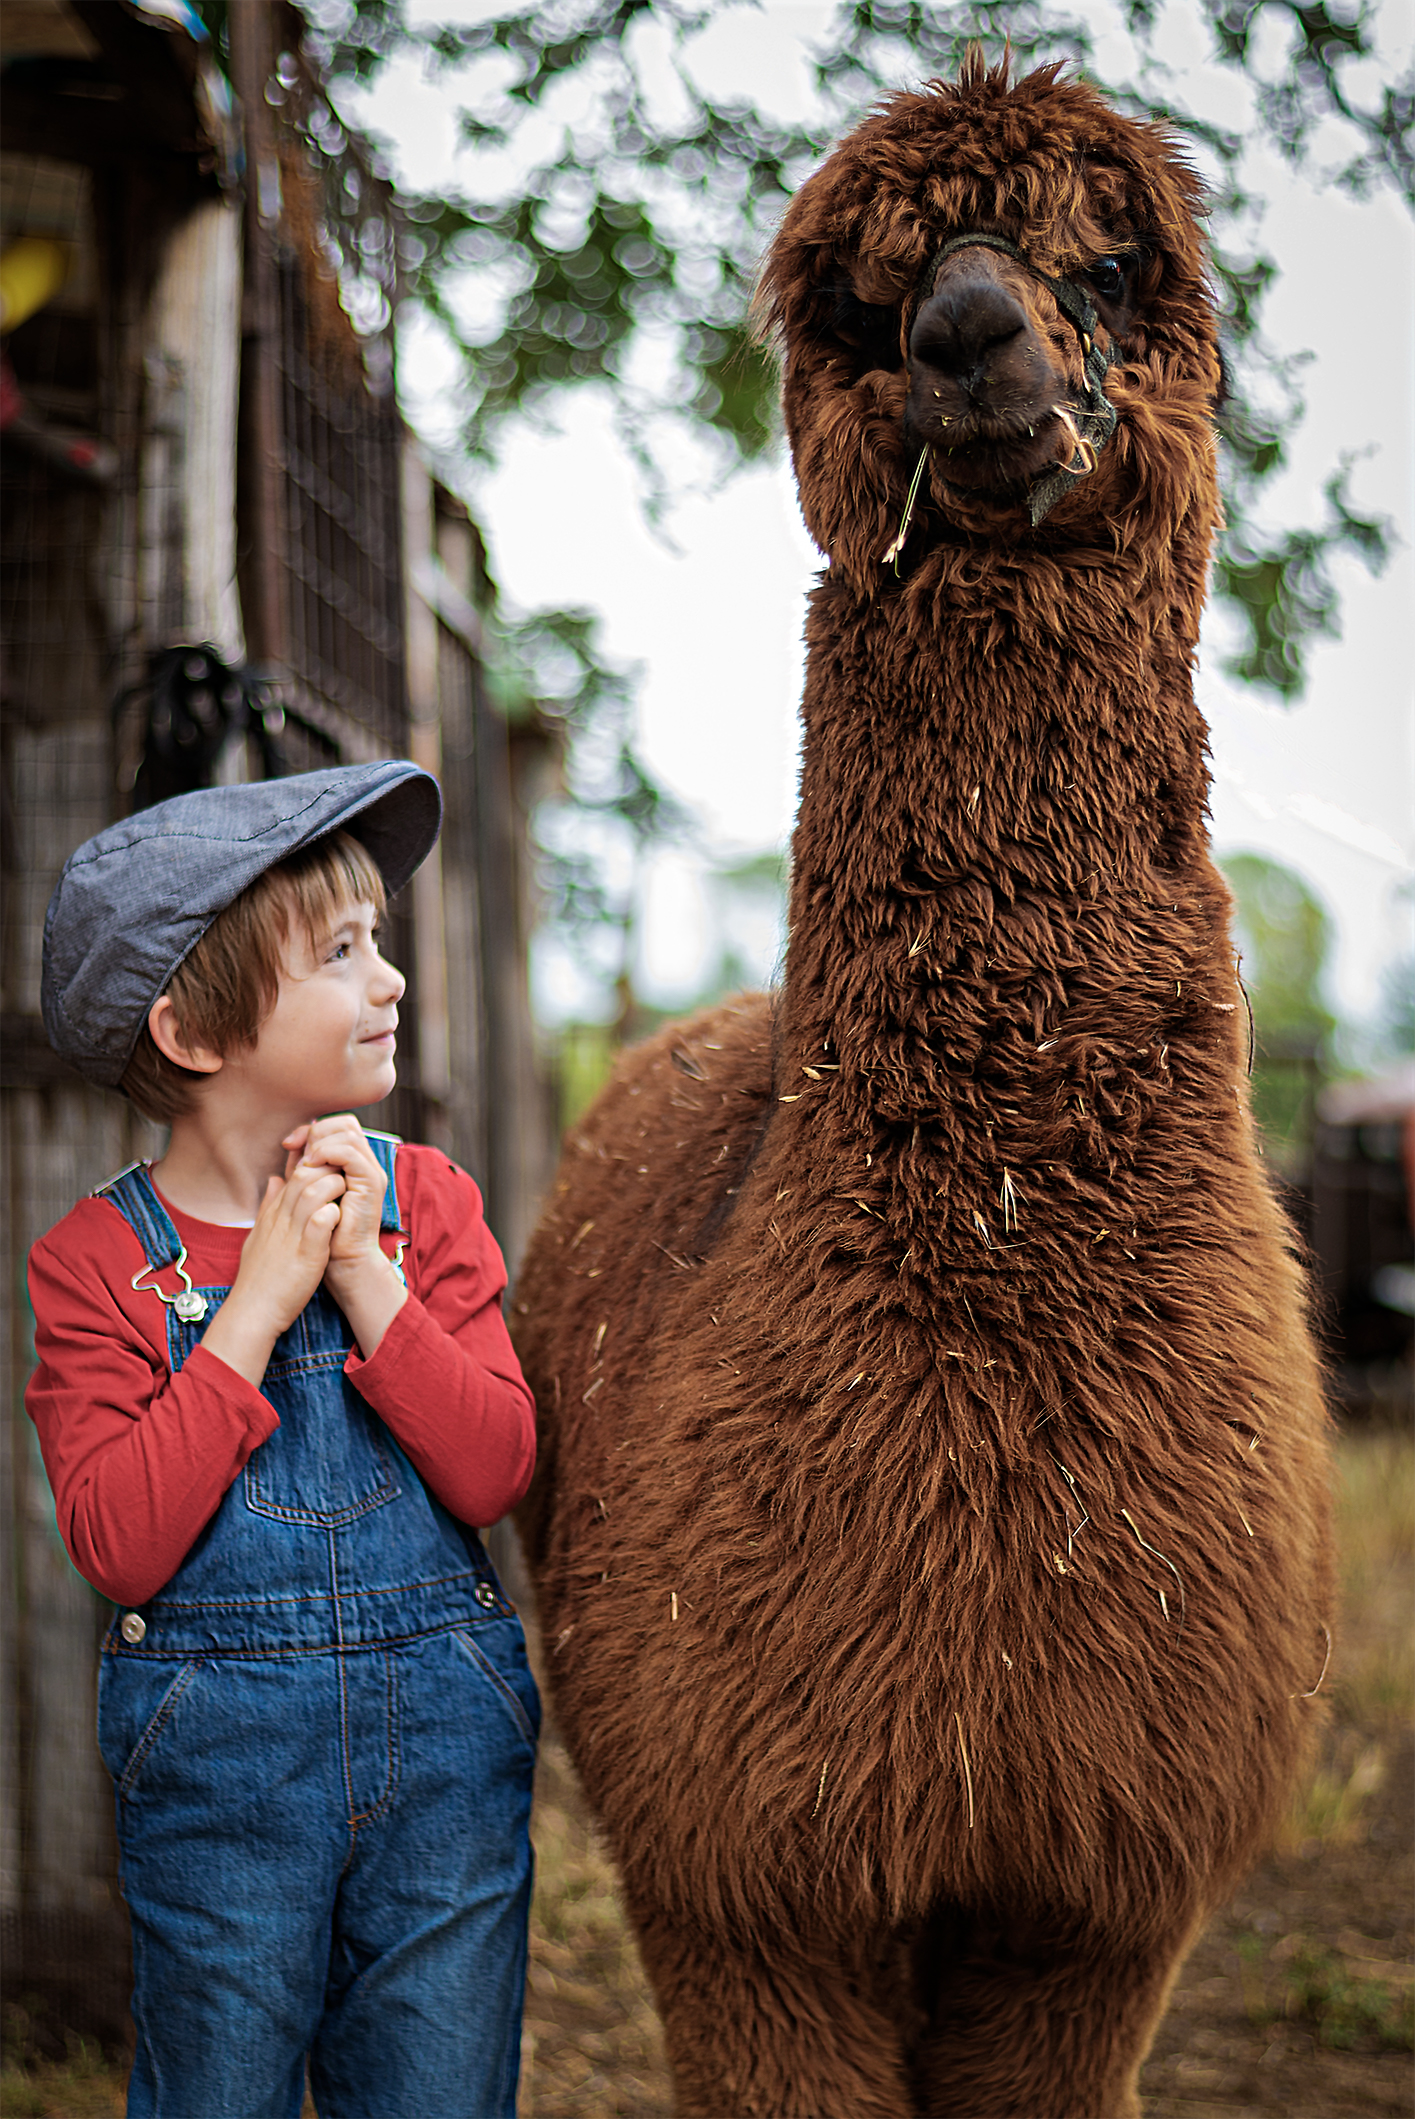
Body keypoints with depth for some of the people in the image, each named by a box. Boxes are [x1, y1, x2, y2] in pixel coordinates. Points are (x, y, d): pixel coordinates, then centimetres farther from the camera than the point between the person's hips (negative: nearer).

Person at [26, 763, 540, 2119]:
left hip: (445, 1744, 2)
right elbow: (118, 1545, -16)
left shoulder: (422, 1198, 2)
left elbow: (494, 1475, -6)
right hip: (215, 1753, -2)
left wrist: (367, 1278, -15)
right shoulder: (96, 1258, -5)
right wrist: (256, 1307, -17)